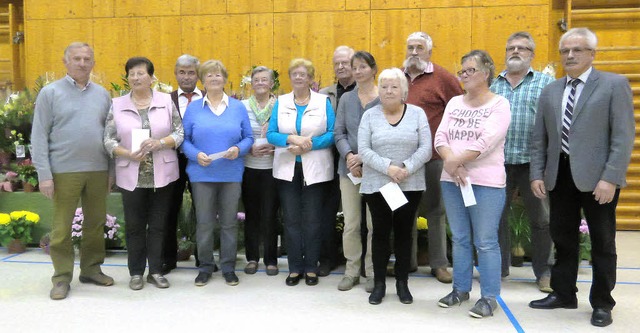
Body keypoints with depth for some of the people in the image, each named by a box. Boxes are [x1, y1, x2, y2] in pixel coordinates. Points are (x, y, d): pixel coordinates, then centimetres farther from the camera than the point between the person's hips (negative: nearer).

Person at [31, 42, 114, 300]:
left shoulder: (102, 94, 10)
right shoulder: (50, 93, 1)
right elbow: (39, 136, -3)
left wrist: (112, 170, 7)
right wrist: (44, 174, -10)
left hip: (98, 170, 3)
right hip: (64, 171, -3)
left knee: (96, 223, 10)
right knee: (62, 227, 3)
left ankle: (92, 269, 25)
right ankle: (62, 277, 14)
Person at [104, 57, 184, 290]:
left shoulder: (166, 100, 2)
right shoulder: (117, 105, 4)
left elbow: (179, 133, 1)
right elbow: (109, 140, 2)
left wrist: (160, 143, -17)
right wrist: (128, 154, -15)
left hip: (162, 175, 0)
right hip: (131, 176, 0)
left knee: (158, 225, 7)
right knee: (134, 225, 8)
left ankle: (155, 271, 19)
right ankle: (136, 272, 21)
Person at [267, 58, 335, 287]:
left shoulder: (324, 102, 2)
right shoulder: (280, 102, 7)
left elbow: (332, 133, -6)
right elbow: (271, 134, 0)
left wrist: (308, 145, -18)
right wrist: (292, 139, -18)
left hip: (315, 170, -2)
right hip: (287, 169, 2)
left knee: (312, 220, 4)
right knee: (291, 220, 6)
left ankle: (311, 268, 16)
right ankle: (295, 268, 17)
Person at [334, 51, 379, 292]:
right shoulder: (346, 99, 11)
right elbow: (339, 133, 7)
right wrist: (349, 156, -11)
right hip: (349, 168, 3)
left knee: (374, 223, 3)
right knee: (350, 223, 7)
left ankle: (372, 272, 18)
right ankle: (352, 270, 20)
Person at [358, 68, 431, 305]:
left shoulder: (417, 114, 3)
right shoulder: (370, 116, 3)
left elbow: (425, 148, -4)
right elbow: (363, 150, -6)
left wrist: (406, 168, -18)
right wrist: (388, 167, -18)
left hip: (410, 185, 0)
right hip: (376, 185, 0)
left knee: (404, 232, 8)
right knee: (381, 232, 5)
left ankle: (402, 283, 20)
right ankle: (379, 284, 17)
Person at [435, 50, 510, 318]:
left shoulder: (499, 104, -4)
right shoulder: (454, 103, 11)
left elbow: (485, 142, -16)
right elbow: (440, 137, 2)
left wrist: (455, 161, -14)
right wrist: (451, 164, -15)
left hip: (486, 182, -5)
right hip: (451, 180, 5)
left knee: (486, 242, -1)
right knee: (460, 238, 13)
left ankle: (489, 297, 10)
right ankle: (461, 288, 26)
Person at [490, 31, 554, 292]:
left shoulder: (546, 82, 3)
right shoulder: (492, 85, 11)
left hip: (533, 162, -2)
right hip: (498, 162, 3)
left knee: (541, 219, 7)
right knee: (496, 216, 10)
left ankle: (543, 272, 22)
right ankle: (499, 266, 26)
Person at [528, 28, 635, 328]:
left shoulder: (614, 84, -3)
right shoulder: (550, 91, 12)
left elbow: (624, 136, -10)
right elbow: (540, 138, 12)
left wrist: (610, 178, -17)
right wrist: (537, 173, 3)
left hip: (597, 176, -4)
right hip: (559, 176, 5)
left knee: (602, 243, 7)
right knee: (562, 239, 13)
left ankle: (602, 303, 22)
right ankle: (563, 294, 29)